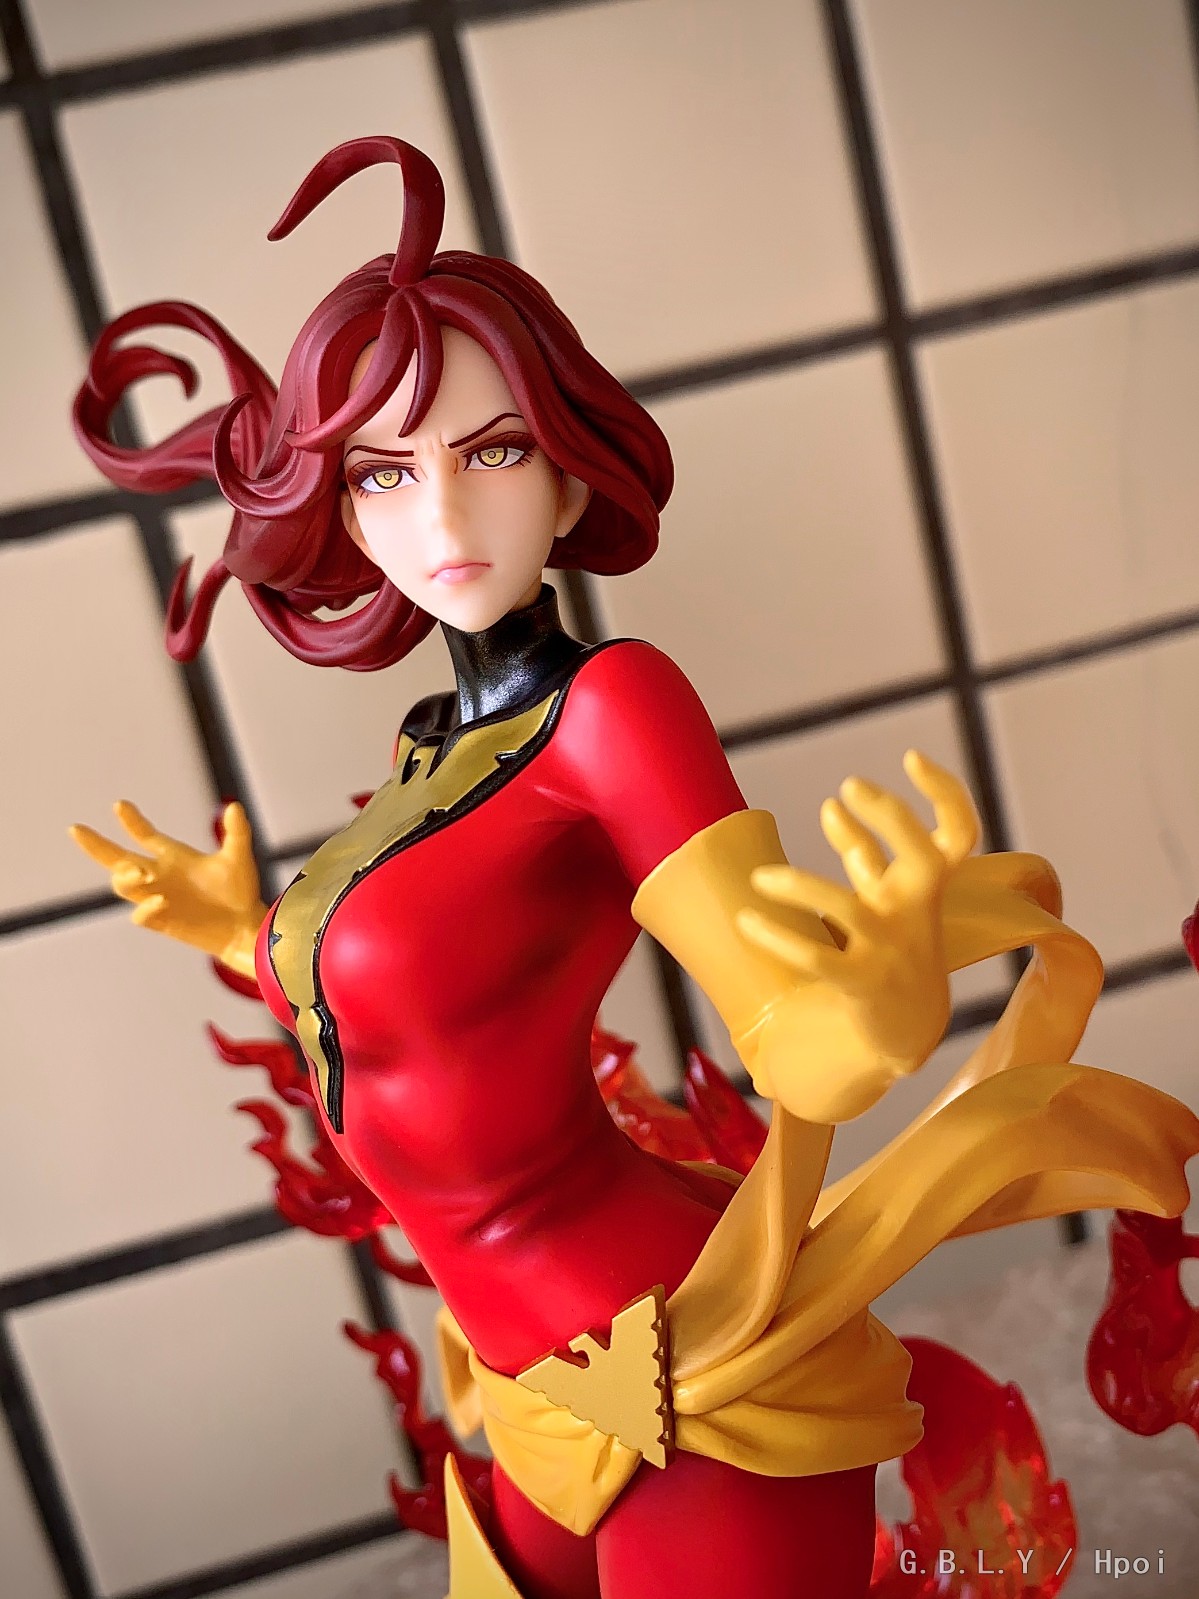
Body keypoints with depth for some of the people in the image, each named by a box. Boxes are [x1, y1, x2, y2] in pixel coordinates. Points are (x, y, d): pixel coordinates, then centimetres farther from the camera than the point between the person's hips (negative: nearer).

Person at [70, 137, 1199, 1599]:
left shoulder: (610, 703, -16)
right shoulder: (433, 742, 6)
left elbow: (807, 1049, -20)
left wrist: (896, 973, -41)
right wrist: (250, 936, 22)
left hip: (699, 1401, -8)